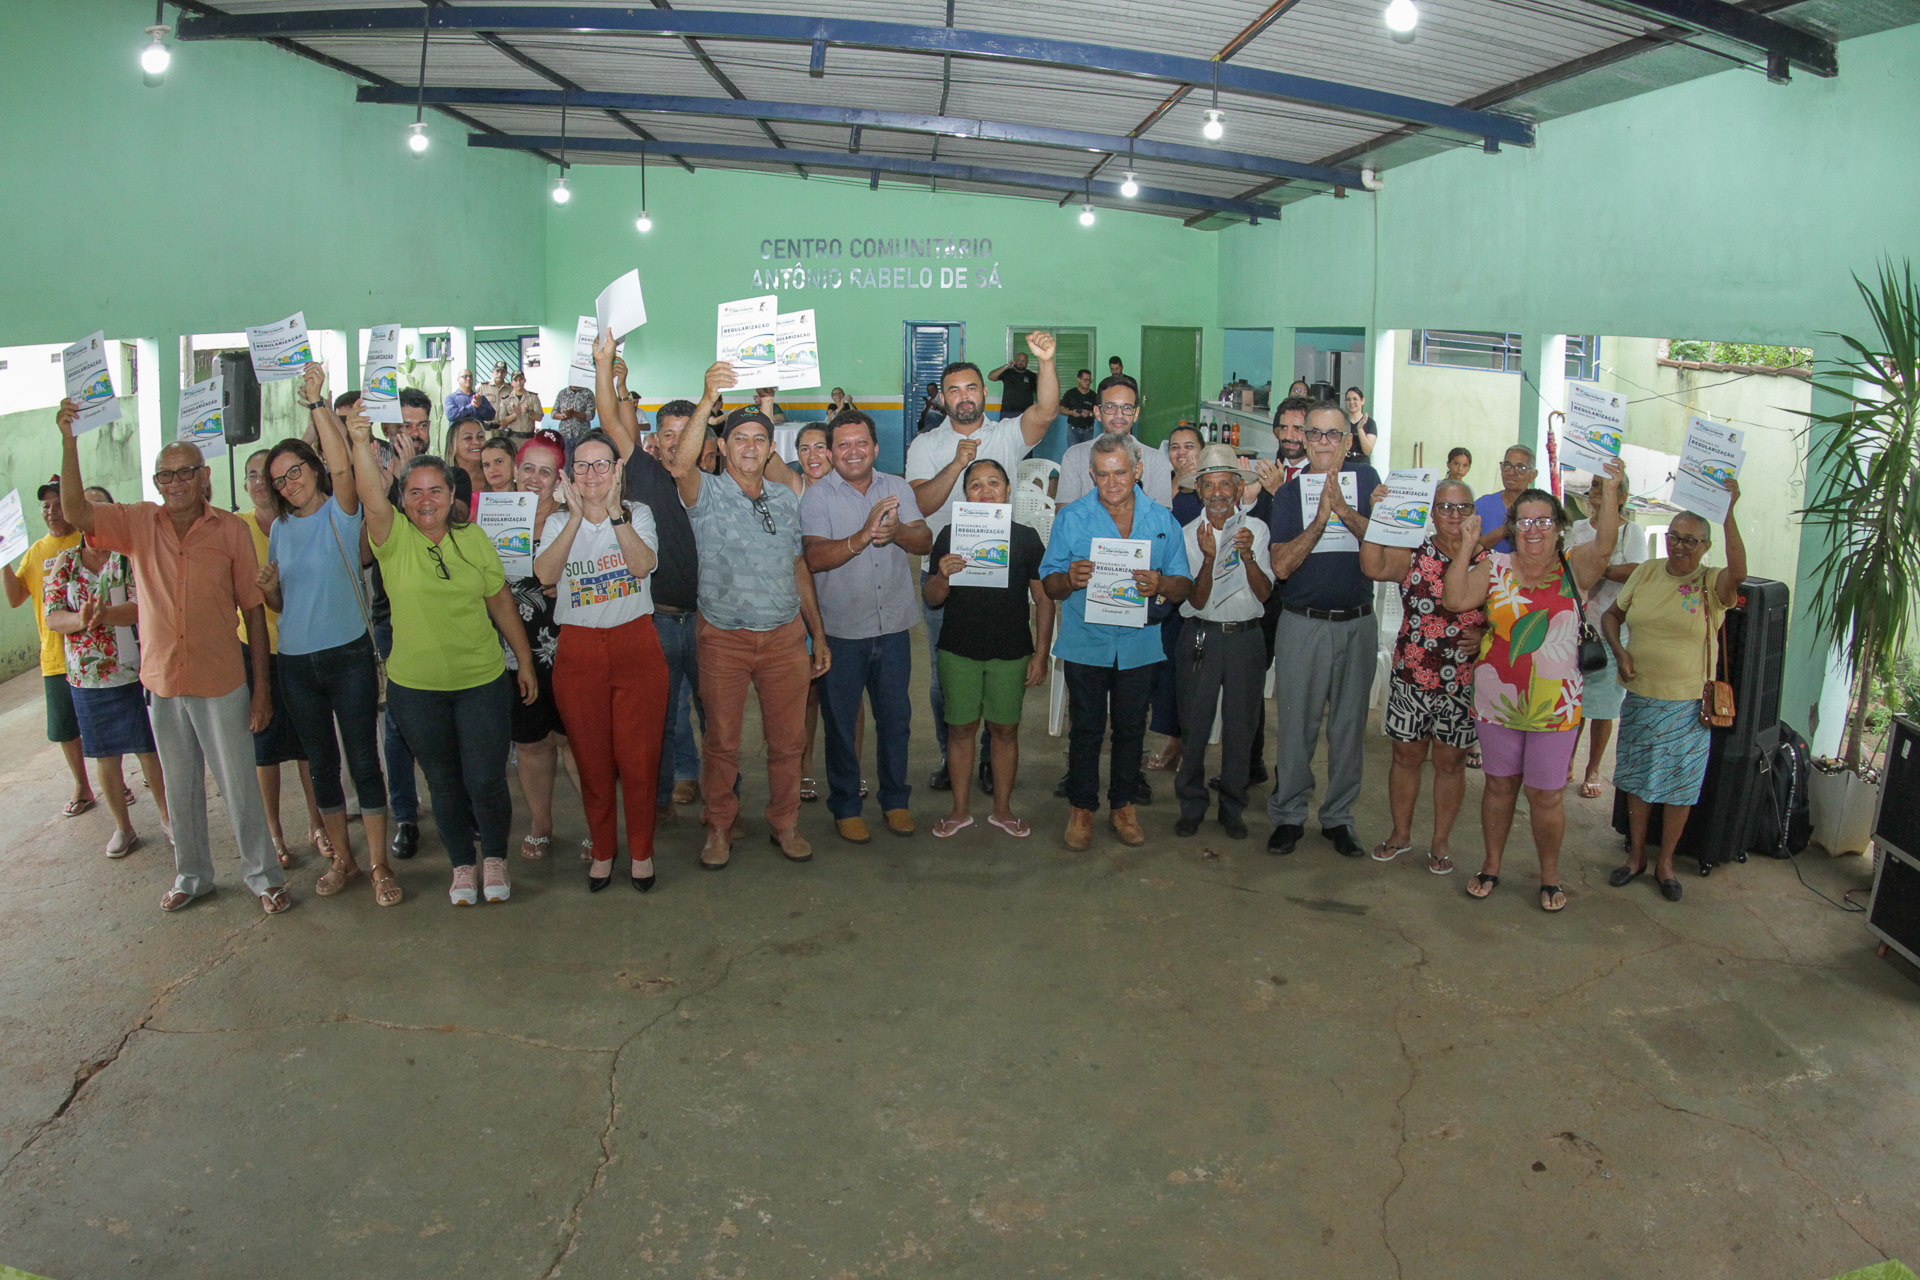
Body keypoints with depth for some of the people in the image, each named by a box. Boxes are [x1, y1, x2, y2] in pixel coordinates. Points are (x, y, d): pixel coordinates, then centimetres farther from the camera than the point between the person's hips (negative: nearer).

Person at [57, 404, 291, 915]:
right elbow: (75, 512, -15)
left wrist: (262, 686, -5)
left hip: (221, 682, -3)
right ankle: (191, 876, 33)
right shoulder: (138, 523, 1)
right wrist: (69, 441, -25)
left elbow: (254, 609, -3)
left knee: (239, 785, 5)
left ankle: (263, 875, 20)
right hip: (162, 681, 3)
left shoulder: (230, 529, -5)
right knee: (180, 788, 16)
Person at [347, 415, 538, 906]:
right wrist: (361, 442, -40)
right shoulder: (394, 538, -6)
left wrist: (524, 661, 9)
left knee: (486, 781, 0)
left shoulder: (473, 539, 0)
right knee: (444, 783, 14)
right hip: (415, 686, 0)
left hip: (482, 681, 0)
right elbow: (372, 500, -27)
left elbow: (501, 602, 6)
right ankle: (462, 865, 33)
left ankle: (495, 857, 26)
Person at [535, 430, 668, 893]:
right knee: (592, 760, 7)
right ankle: (602, 851, 24)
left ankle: (640, 851, 18)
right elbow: (545, 574, -13)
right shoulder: (558, 522, 7)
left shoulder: (638, 513, 5)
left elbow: (643, 564, -15)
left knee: (638, 757, 1)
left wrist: (614, 511, -19)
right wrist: (578, 515, -16)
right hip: (578, 650, 1)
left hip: (636, 643, -1)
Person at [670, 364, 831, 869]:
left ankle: (785, 823, 27)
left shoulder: (787, 499, 9)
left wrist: (818, 633, 13)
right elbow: (681, 465, -29)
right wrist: (708, 399, -39)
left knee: (787, 738, 9)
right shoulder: (708, 494, -5)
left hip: (785, 635, 3)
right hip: (724, 637, -3)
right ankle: (721, 827, 25)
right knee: (722, 741, 7)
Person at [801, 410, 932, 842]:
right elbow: (814, 558, -19)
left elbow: (925, 542, -3)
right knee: (841, 722, 8)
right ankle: (845, 806, 23)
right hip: (841, 630, -3)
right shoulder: (817, 495, -7)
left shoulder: (897, 488, 6)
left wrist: (897, 532, -25)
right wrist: (863, 536, -33)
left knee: (895, 717, 13)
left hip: (893, 627, 3)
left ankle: (895, 799, 30)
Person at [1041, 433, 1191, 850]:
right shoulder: (1071, 518, 0)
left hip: (1138, 645, 1)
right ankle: (1082, 808, 20)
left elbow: (1183, 587, 1)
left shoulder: (1162, 520, 2)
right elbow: (1050, 584, 0)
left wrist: (1161, 584, -22)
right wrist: (1070, 579, -23)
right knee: (1086, 729, 6)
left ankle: (1123, 806, 26)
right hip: (1086, 642, -1)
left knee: (1131, 728, 11)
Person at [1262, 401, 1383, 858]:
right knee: (1295, 725, 2)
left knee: (1350, 725, 8)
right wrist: (1320, 519, -18)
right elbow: (1281, 565, -8)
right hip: (1303, 624, -1)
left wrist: (1346, 513, -20)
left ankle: (1338, 817, 20)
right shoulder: (1289, 491, 2)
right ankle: (1288, 815, 15)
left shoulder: (1365, 479, 4)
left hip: (1358, 623, 1)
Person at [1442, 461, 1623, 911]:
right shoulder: (1494, 567, 1)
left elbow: (1604, 546, -21)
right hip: (1497, 700, 1)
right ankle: (1491, 865, 30)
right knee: (1500, 784, 15)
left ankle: (1550, 875, 25)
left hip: (1555, 705, -1)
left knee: (1545, 794, 6)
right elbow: (1454, 599, -11)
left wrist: (1610, 491, -28)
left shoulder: (1573, 568, -1)